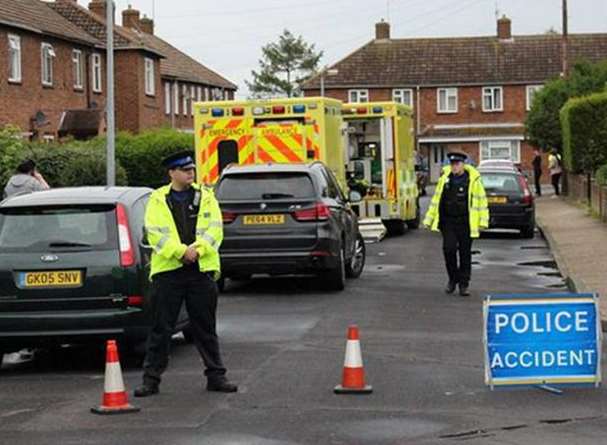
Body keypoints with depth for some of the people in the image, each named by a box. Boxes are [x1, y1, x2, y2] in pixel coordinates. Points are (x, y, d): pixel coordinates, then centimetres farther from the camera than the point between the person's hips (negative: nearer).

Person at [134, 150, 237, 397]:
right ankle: (151, 379, 7)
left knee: (205, 327, 10)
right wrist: (180, 251, -18)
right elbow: (155, 233, -7)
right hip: (168, 270, -2)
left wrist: (197, 249, -16)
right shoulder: (158, 199, 3)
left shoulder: (205, 196, 9)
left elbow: (215, 229, 1)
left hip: (202, 269, 2)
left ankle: (215, 375, 18)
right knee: (161, 328, 1)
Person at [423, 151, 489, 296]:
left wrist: (483, 221, -6)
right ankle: (453, 279, 12)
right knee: (449, 249, -11)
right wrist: (429, 219, 12)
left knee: (465, 253, 3)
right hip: (448, 221, 2)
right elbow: (436, 199, 12)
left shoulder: (473, 179, -5)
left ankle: (464, 284, 15)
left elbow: (481, 200, -1)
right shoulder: (445, 178, 5)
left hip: (465, 223, -2)